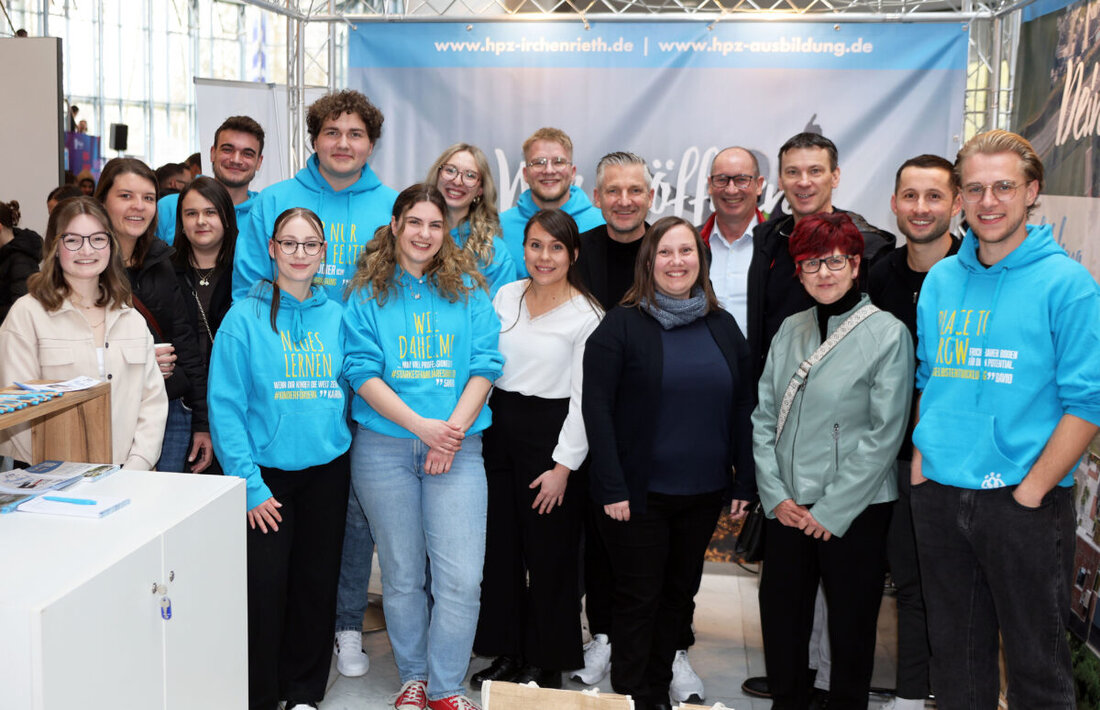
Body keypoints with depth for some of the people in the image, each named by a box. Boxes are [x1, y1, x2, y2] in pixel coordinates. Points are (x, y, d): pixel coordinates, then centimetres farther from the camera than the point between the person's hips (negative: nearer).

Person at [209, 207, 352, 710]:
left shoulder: (336, 317, 6)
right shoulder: (245, 316, -5)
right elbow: (225, 404, -9)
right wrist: (249, 483, -14)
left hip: (327, 470, 3)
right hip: (267, 473, -3)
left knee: (317, 583, 10)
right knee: (264, 587, -2)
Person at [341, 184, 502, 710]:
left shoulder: (467, 290, 8)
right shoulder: (368, 293, 4)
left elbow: (485, 364, 1)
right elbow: (362, 370, -4)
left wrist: (453, 429, -11)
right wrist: (421, 425, -14)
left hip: (458, 448, 0)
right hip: (384, 446, 0)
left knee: (460, 576, -6)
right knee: (402, 573, 9)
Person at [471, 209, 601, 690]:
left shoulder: (586, 315, -8)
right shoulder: (506, 296, 7)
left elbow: (584, 397, -9)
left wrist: (563, 465, -13)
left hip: (550, 433, -5)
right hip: (498, 428, 5)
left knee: (548, 552, 4)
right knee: (500, 545, 12)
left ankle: (546, 664, 21)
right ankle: (508, 653, 28)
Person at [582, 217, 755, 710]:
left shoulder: (723, 327, 8)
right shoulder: (621, 325, -6)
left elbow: (743, 407, 10)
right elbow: (597, 407, -11)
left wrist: (743, 483, 4)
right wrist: (612, 487, -16)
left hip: (704, 492, 5)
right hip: (641, 493, -4)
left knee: (680, 593, 15)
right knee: (637, 597, 4)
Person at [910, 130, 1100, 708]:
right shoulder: (940, 280, 8)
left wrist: (1030, 490, -15)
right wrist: (921, 461, 6)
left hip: (1024, 503, -4)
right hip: (939, 497, 5)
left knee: (1036, 661, 8)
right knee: (954, 653, 17)